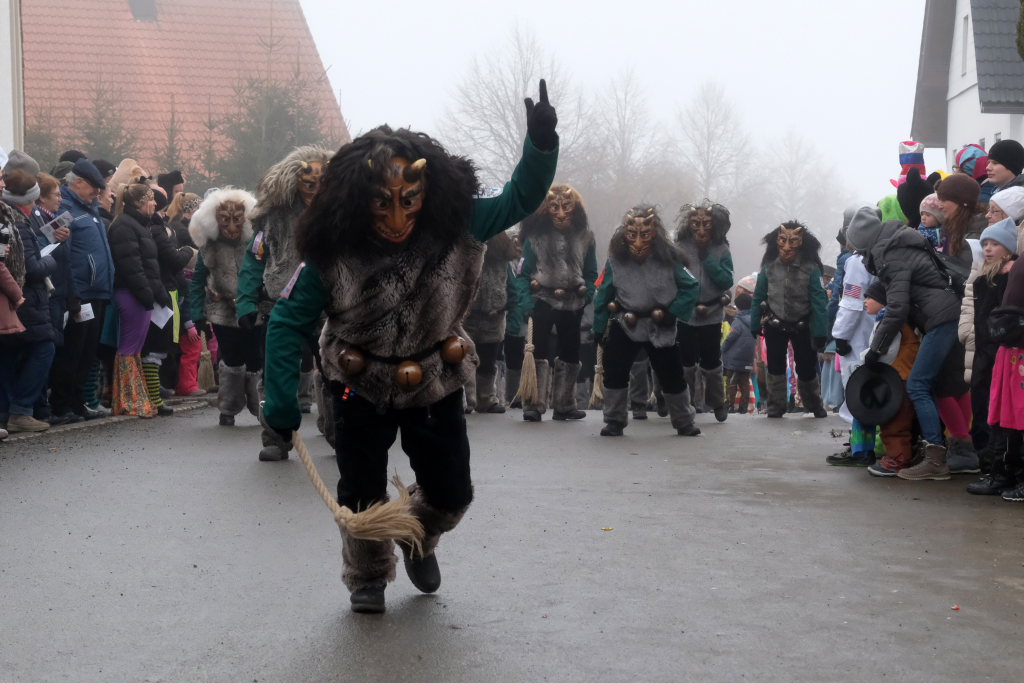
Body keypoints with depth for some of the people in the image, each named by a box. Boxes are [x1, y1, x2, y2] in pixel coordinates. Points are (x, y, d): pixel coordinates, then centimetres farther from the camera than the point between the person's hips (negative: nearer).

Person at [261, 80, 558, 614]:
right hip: (362, 385, -2)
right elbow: (289, 323, -16)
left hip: (434, 382, 2)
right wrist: (281, 402, -21)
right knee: (362, 494, 2)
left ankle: (418, 537, 43)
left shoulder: (457, 227, -19)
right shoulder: (333, 250, -22)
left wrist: (541, 143, -29)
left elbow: (520, 198, -11)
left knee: (451, 492, 8)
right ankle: (367, 578, 31)